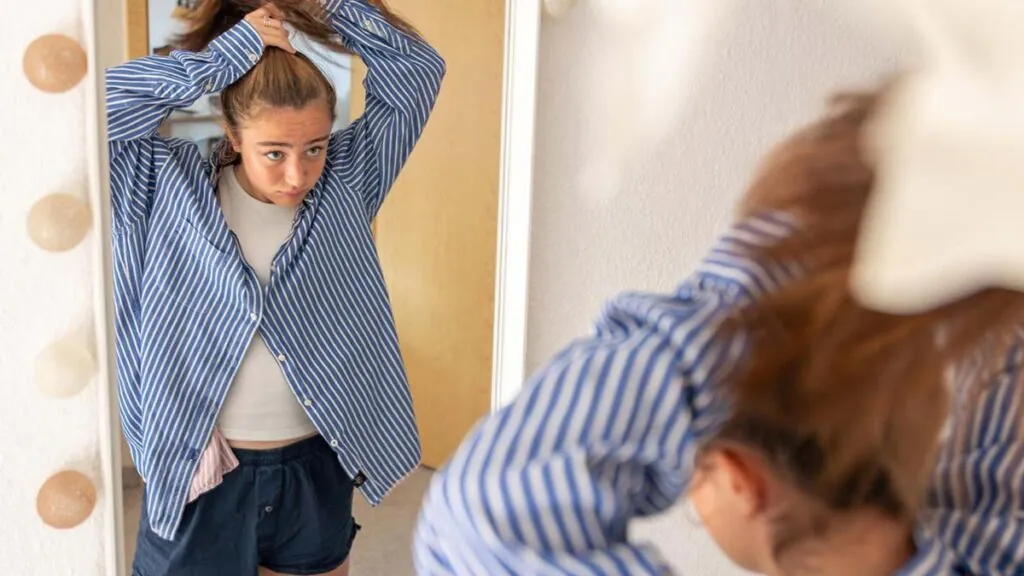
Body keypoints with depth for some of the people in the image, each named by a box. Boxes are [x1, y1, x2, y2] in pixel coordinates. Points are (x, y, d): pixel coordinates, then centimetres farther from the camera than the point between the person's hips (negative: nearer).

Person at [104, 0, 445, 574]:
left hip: (316, 476, 2)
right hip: (198, 483, -2)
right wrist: (228, 55, -16)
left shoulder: (344, 183, -2)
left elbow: (420, 70, -2)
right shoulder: (172, 189, -6)